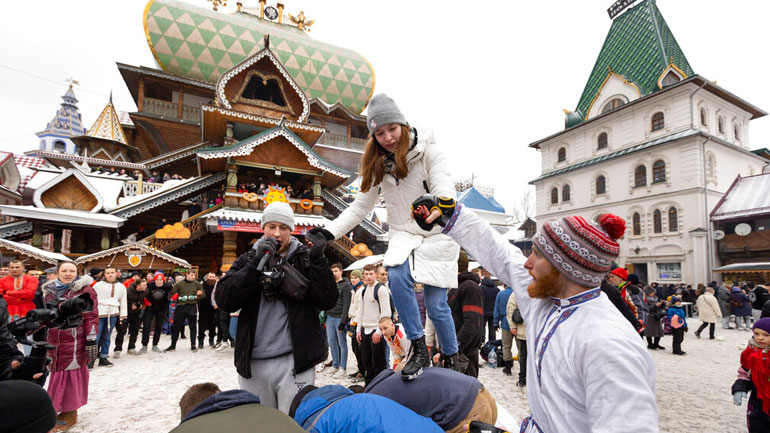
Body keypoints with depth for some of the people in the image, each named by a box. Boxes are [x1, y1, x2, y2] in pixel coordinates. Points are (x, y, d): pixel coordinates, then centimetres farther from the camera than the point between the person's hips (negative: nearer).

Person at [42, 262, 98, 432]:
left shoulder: (85, 290, -7)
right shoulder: (49, 291, 13)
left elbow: (91, 317, -10)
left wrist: (91, 339, -15)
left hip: (74, 341, -6)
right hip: (54, 341, 6)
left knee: (71, 374, 0)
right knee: (57, 374, 15)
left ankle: (69, 414, 11)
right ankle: (58, 408, 29)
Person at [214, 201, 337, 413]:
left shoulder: (305, 258, 2)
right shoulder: (248, 259, 8)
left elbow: (328, 301, -7)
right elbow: (224, 301, -6)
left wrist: (318, 259, -18)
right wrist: (256, 262, -15)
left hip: (294, 361, -3)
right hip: (252, 363, 3)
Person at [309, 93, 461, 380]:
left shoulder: (428, 152, -12)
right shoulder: (378, 165, 2)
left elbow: (446, 193, -24)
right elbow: (360, 207, 5)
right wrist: (329, 231, -7)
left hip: (436, 233, -3)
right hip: (404, 234, 3)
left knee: (436, 305, -5)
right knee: (397, 276, -28)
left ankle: (451, 359, 22)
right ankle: (419, 350, -12)